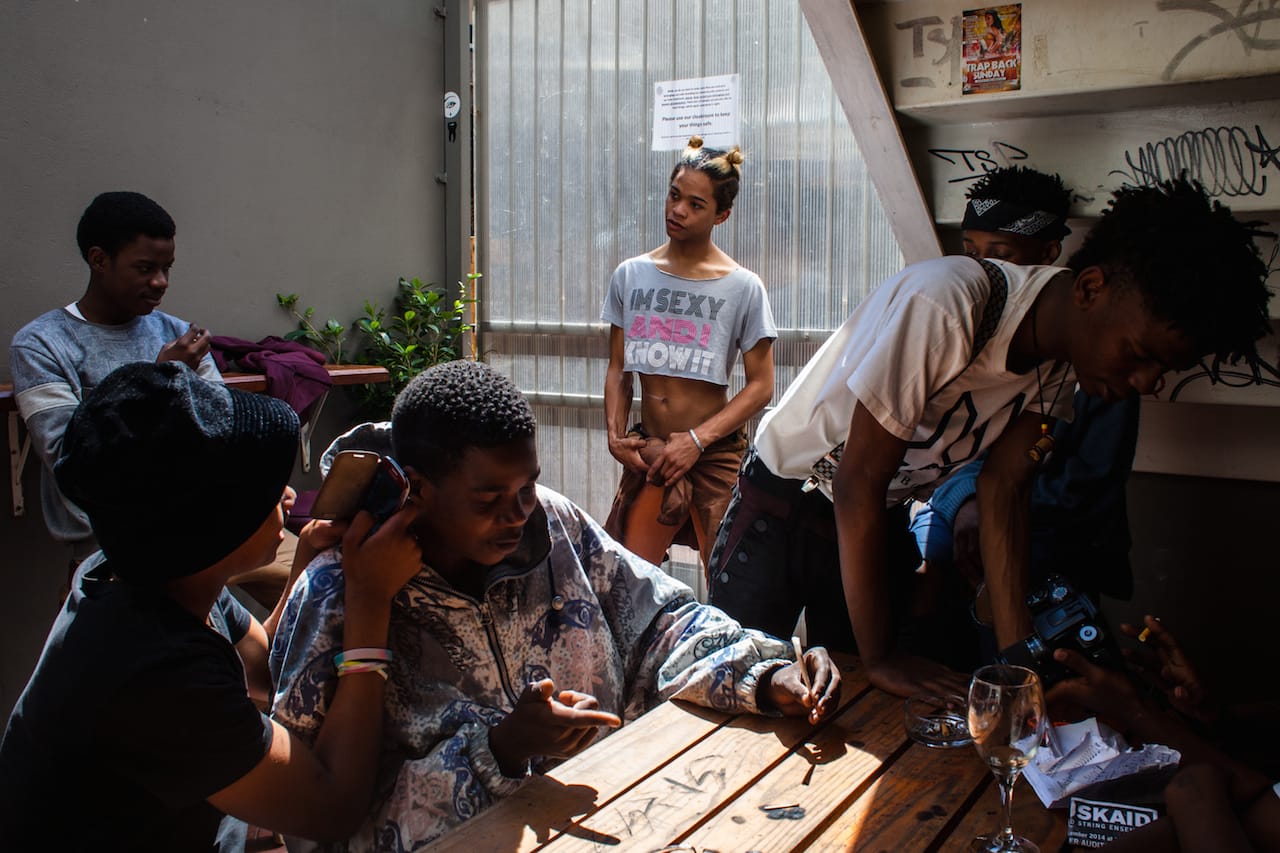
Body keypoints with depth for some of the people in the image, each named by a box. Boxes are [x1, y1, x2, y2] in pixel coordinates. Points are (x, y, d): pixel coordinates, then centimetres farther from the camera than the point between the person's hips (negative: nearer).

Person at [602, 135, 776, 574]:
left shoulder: (742, 287, -5)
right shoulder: (631, 275, 5)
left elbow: (760, 385, -6)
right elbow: (618, 369, 10)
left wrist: (696, 439, -14)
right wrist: (615, 434, -4)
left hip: (716, 455, -3)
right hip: (647, 452, 3)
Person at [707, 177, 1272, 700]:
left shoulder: (1064, 362, -10)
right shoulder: (945, 305, -34)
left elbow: (1004, 489, -11)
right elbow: (860, 482, -30)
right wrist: (880, 654, -23)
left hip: (882, 521, 6)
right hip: (781, 507, -5)